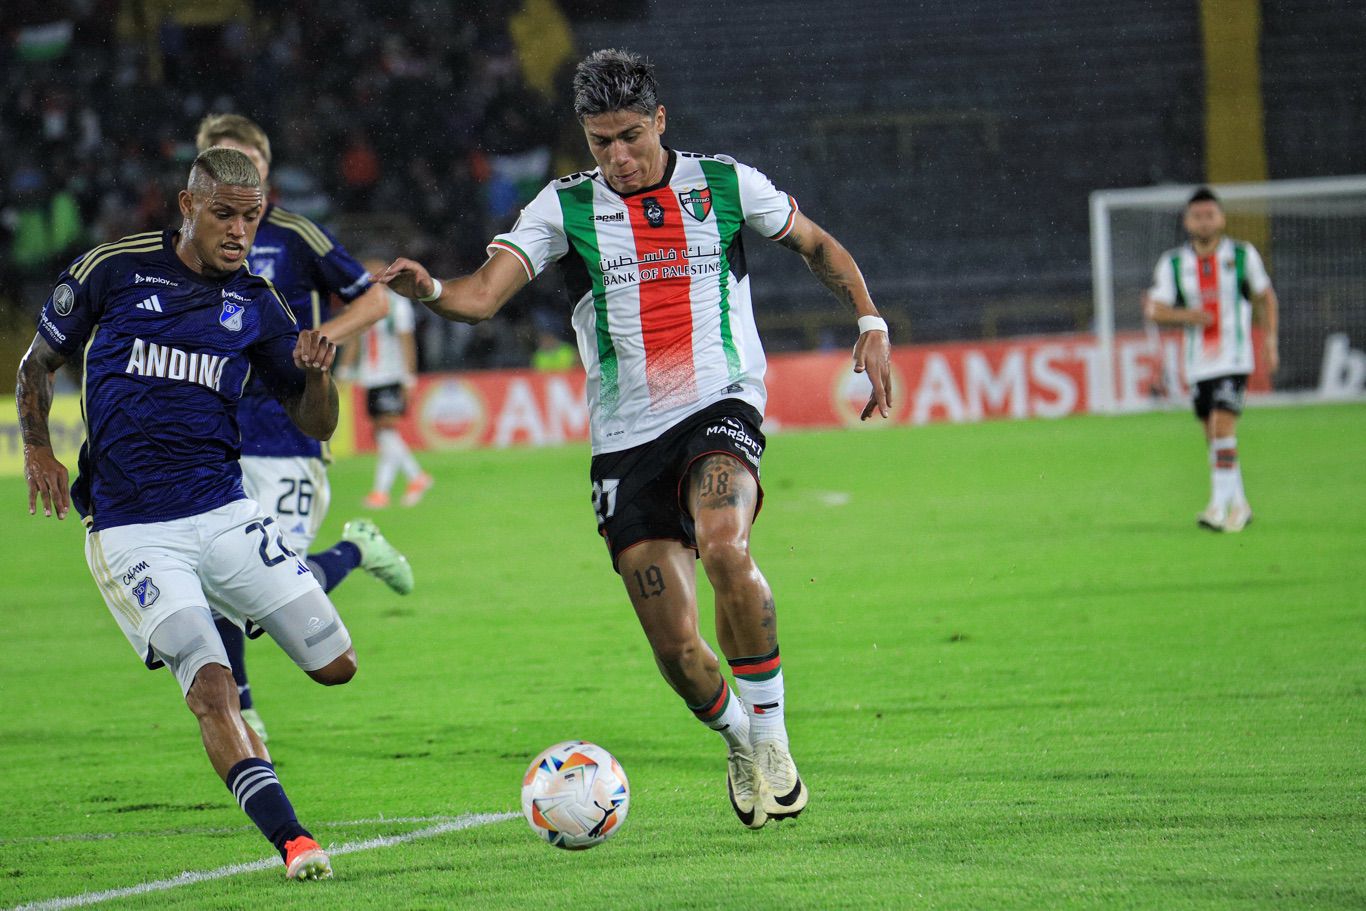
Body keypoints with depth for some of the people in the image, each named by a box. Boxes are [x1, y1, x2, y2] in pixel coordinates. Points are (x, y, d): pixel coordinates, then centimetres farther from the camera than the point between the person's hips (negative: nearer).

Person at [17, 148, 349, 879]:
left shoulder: (256, 304, 7)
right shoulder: (111, 270, 1)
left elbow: (315, 424, 11)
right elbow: (38, 362, 14)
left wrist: (318, 376, -11)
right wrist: (37, 450, -1)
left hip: (224, 512, 3)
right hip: (131, 530, -3)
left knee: (335, 665, -1)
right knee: (208, 685, -19)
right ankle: (291, 842, -19)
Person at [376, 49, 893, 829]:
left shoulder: (726, 185, 4)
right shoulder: (566, 208, 3)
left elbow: (818, 245, 19)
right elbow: (486, 293, -9)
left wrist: (871, 325, 7)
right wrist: (432, 290, -30)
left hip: (720, 410, -2)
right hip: (627, 437, 2)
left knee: (722, 544, -33)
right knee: (676, 646, -5)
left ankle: (771, 734, -17)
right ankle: (736, 739, 28)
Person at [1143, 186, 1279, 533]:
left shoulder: (1242, 255, 1)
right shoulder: (1173, 263, 4)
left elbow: (1266, 298, 12)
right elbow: (1155, 310, 0)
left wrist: (1270, 341, 4)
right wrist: (1185, 315, -19)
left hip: (1234, 358, -3)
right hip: (1198, 363, 3)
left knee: (1223, 427, -17)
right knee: (1214, 436, 8)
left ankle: (1220, 506, -17)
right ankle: (1239, 504, 22)